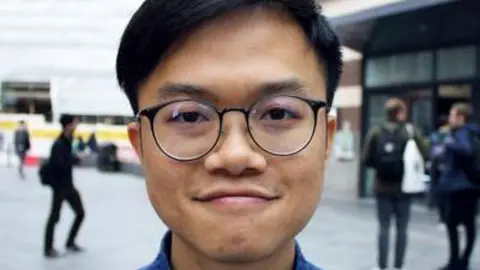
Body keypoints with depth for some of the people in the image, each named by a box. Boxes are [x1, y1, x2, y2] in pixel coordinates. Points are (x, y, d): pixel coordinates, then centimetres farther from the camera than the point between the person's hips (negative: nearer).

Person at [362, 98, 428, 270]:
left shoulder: (375, 132, -3)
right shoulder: (411, 132, -7)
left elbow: (366, 160, -6)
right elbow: (423, 157, -10)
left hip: (383, 187, 1)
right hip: (404, 187, -1)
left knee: (384, 227, 7)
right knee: (402, 228, 9)